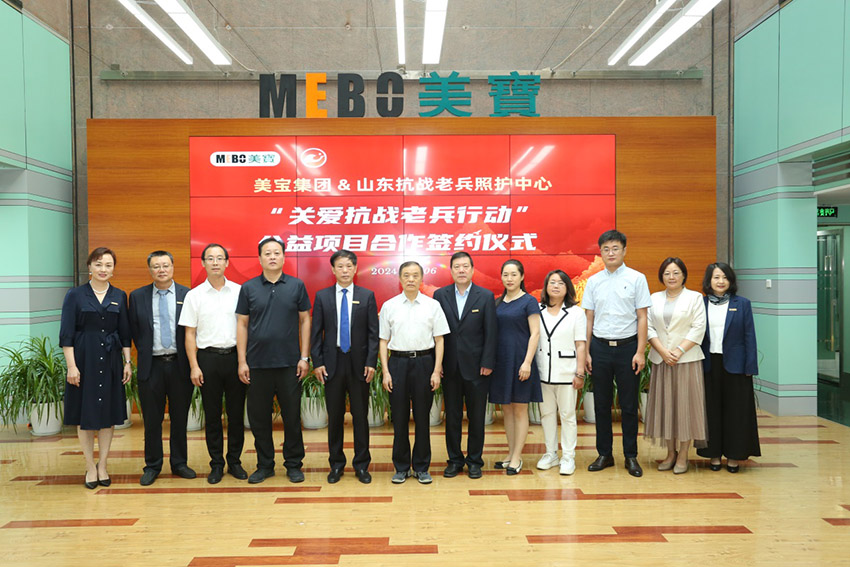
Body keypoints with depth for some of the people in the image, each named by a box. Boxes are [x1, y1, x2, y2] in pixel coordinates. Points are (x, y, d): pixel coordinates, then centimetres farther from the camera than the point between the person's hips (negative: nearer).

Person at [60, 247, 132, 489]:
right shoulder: (75, 295, -1)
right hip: (84, 359, -2)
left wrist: (127, 362, 4)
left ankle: (103, 465, 17)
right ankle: (90, 467, 14)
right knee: (85, 414, 3)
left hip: (111, 360, 2)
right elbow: (66, 334, -4)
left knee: (108, 413, 6)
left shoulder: (119, 296, 7)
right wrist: (71, 365, -11)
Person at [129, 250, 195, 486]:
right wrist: (144, 352, 4)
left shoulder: (187, 295, 1)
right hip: (151, 365, 1)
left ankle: (179, 463, 22)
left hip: (179, 364, 0)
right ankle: (152, 466, 21)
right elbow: (134, 330, 10)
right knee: (152, 420, 8)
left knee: (180, 418, 9)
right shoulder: (137, 296, 5)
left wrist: (189, 360, -2)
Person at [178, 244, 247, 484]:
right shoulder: (194, 295, 3)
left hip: (235, 356, 0)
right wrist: (194, 366, -3)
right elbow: (190, 334, 4)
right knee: (212, 415, 7)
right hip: (208, 357, 0)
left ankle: (235, 461, 20)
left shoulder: (239, 291, 3)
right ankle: (216, 464, 18)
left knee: (236, 413, 6)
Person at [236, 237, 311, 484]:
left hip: (289, 363, -1)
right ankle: (265, 465, 23)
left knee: (292, 416, 5)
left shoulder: (296, 286, 3)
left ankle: (293, 464, 19)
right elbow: (242, 325, 4)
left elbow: (305, 321, 4)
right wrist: (242, 361, -1)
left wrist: (304, 357, -2)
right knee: (258, 417, 8)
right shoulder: (248, 288, 4)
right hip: (257, 364, 1)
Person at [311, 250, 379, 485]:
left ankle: (362, 465, 18)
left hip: (359, 363, 0)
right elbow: (316, 332, 4)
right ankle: (336, 464, 22)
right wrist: (317, 362, -3)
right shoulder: (322, 296, 4)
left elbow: (373, 332, 1)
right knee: (334, 416, 9)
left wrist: (371, 362, -7)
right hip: (332, 363, 1)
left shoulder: (367, 296, 2)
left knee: (360, 415, 6)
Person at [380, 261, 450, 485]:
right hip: (397, 361, 1)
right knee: (399, 417, 5)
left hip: (424, 361, 0)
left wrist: (436, 371, -4)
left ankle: (421, 467, 17)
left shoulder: (432, 305, 3)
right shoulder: (389, 306, 5)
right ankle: (401, 467, 18)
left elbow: (439, 340, 3)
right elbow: (384, 341, 6)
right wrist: (385, 372, -1)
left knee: (422, 416, 5)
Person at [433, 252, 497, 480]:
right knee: (452, 416, 9)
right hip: (449, 367, 2)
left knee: (477, 416, 7)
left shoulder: (486, 296, -1)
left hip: (476, 366, -1)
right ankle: (455, 459, 22)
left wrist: (487, 364, -8)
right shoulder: (440, 295, 3)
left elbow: (490, 333, -2)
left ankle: (474, 461, 20)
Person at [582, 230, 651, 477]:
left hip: (627, 346, -2)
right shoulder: (593, 281, 7)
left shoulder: (636, 279, -1)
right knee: (601, 404, 8)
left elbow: (642, 318, -2)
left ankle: (631, 456, 16)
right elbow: (589, 319, 8)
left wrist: (640, 352, -8)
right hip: (600, 347, 2)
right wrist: (586, 352, 4)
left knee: (629, 405, 5)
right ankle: (604, 454, 19)